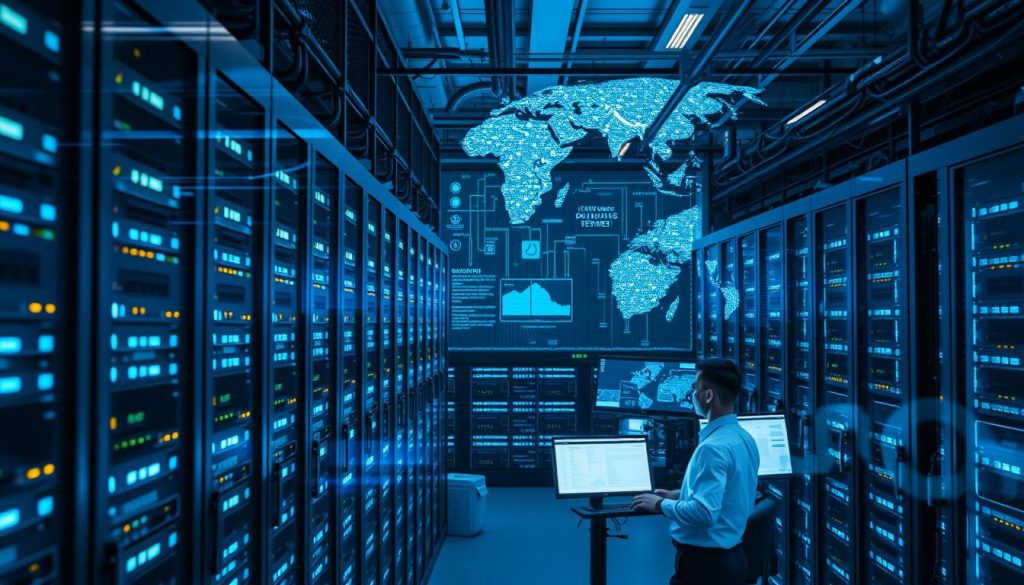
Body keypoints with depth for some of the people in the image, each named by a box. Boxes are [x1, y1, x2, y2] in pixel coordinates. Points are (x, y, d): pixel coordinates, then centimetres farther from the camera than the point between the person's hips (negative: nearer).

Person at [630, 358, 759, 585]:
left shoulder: (713, 447, -24)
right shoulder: (745, 439, 5)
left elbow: (704, 512, -28)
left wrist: (661, 504, -14)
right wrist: (679, 495, 16)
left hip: (704, 562, -9)